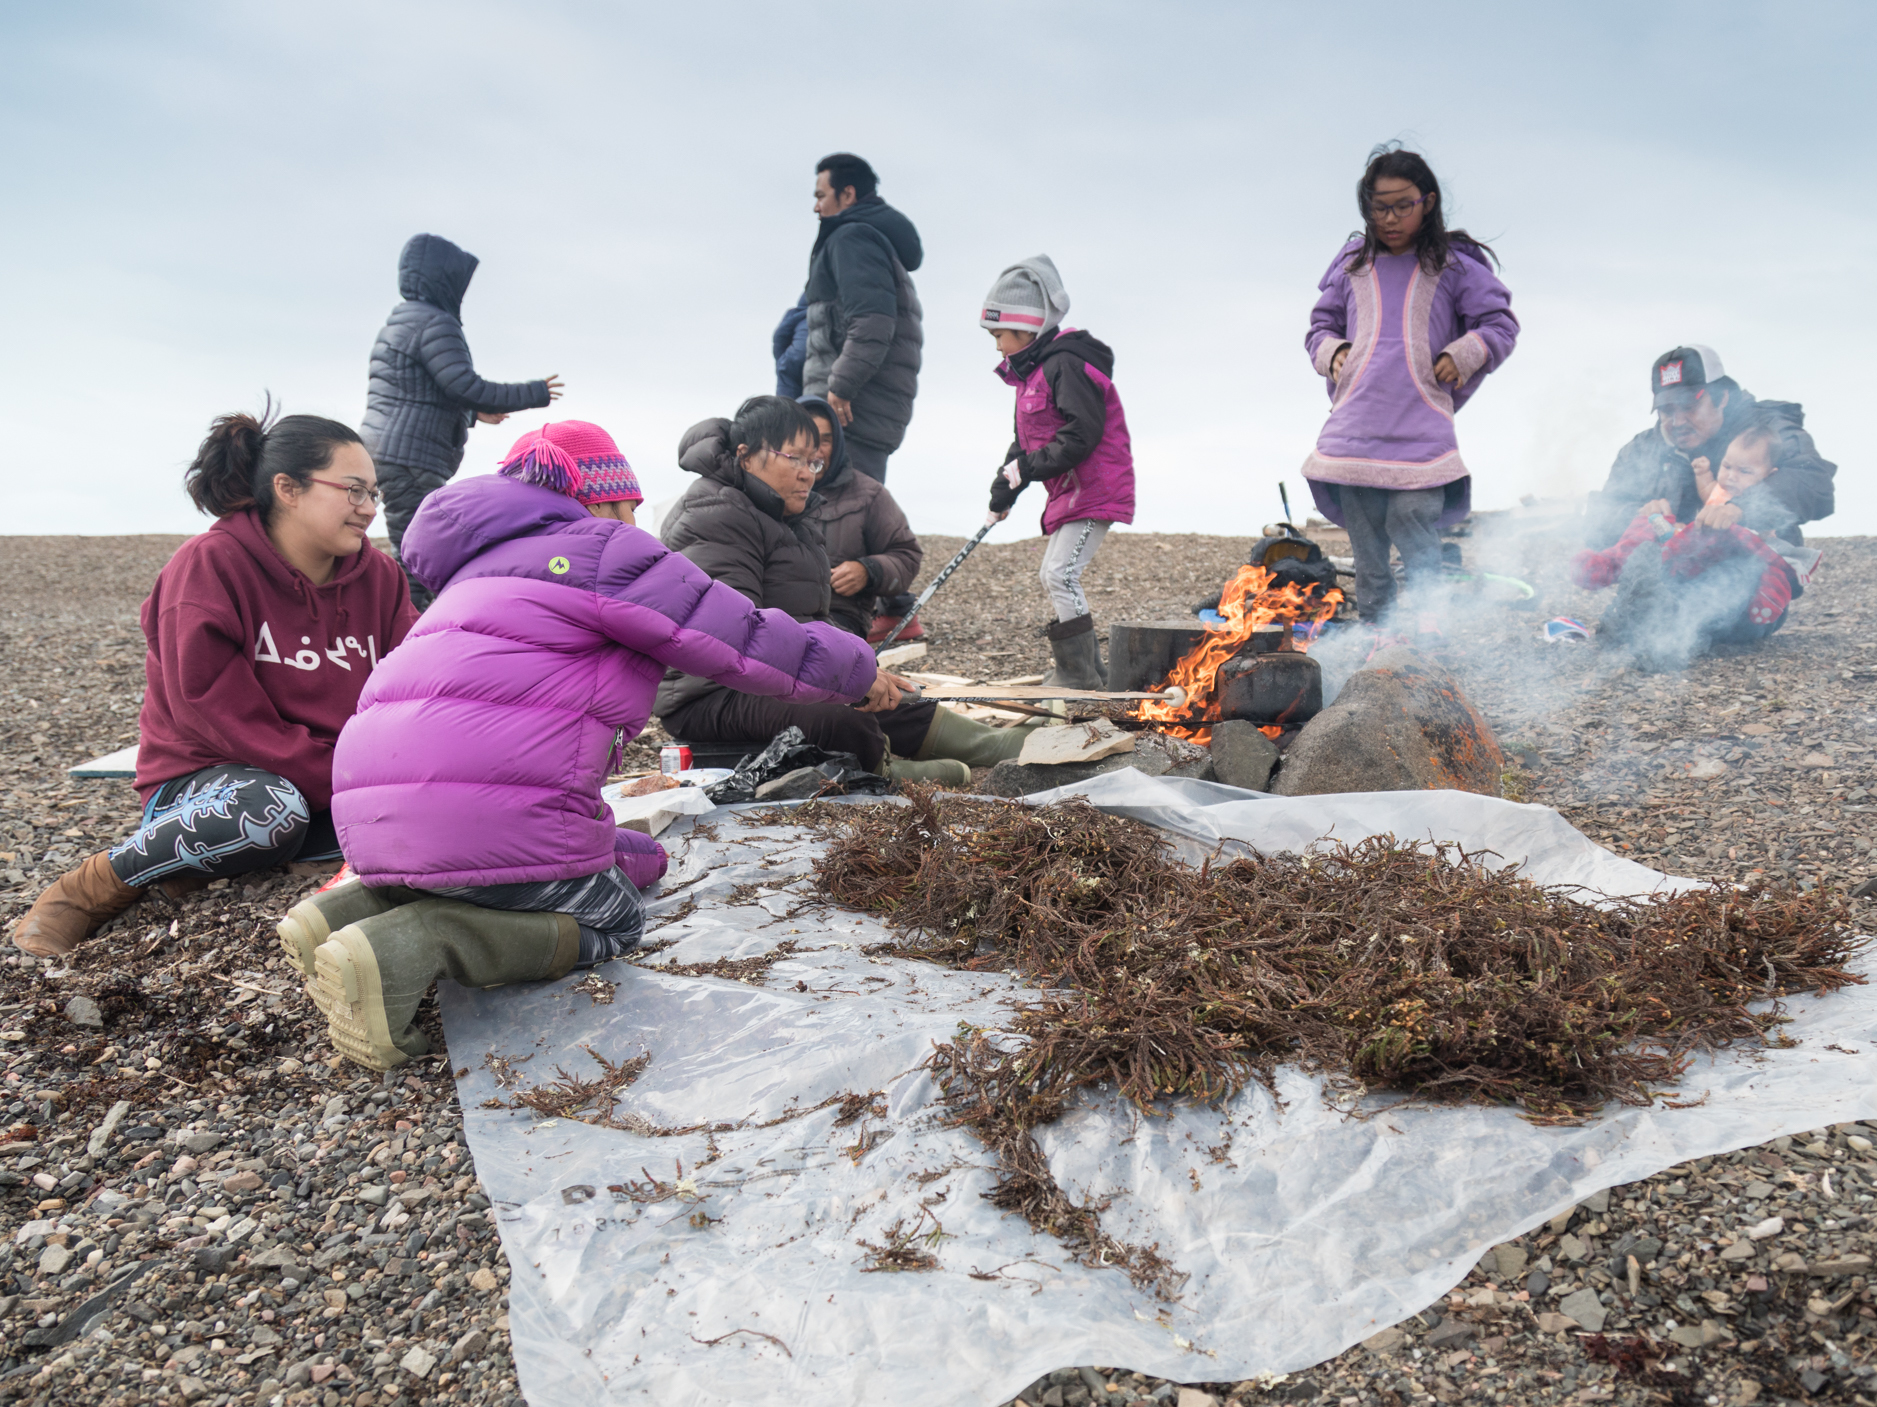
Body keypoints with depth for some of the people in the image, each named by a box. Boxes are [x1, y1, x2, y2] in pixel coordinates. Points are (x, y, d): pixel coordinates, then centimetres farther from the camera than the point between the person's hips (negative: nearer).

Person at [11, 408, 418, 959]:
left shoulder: (379, 576, 3)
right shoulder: (208, 565, -11)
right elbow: (225, 718, -19)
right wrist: (349, 785, -24)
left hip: (331, 795, 6)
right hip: (206, 780, -6)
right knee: (272, 810, -39)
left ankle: (195, 866, -11)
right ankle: (85, 889, -13)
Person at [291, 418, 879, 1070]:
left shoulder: (483, 568, 31)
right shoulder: (603, 549, 3)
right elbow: (751, 642, 1)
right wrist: (858, 669, 18)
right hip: (495, 812, -9)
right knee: (609, 918, 12)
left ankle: (355, 905, 6)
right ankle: (404, 947, -14)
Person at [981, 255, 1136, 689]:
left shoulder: (1066, 364, -16)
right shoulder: (1033, 369, 17)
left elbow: (1083, 433, -25)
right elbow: (1027, 438, 22)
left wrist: (1026, 468, -22)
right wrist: (1005, 487, 16)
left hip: (1094, 489, -11)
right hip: (1067, 490, 11)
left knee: (1061, 575, -16)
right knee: (1053, 576, 14)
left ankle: (1079, 677, -9)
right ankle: (1089, 672, 24)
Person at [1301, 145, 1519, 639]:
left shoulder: (1454, 263, 8)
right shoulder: (1352, 261, 16)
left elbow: (1501, 325, 10)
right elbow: (1321, 324, 25)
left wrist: (1461, 357, -6)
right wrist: (1331, 351, 5)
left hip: (1421, 424, -3)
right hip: (1356, 420, 3)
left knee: (1413, 519, -16)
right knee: (1364, 540, 2)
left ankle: (1427, 625, 0)